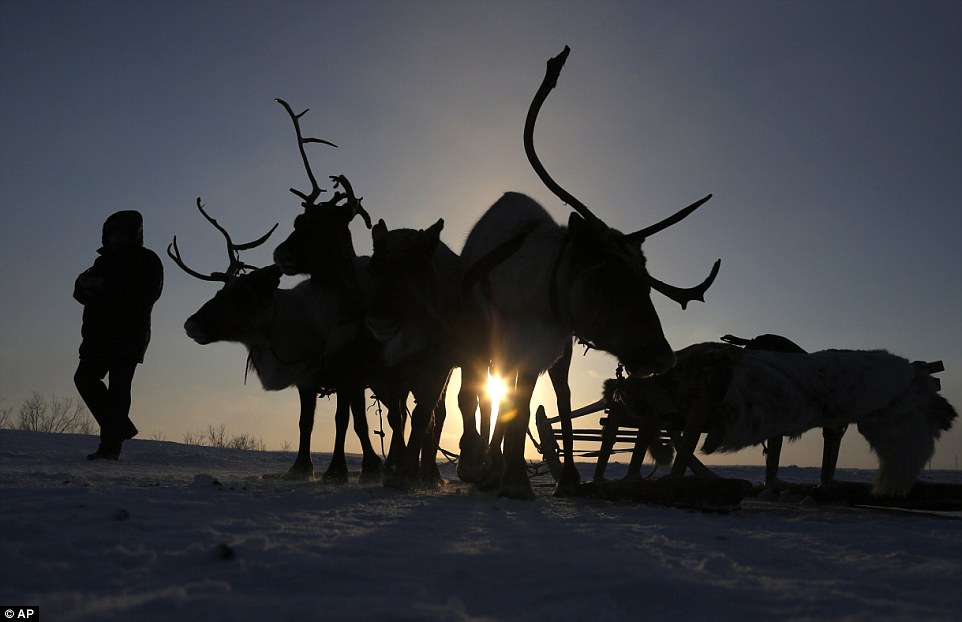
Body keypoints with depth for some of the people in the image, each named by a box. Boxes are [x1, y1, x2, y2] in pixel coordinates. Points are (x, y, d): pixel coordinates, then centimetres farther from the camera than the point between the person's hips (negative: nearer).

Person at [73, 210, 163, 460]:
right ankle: (120, 428, 13)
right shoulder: (105, 260, 19)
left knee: (118, 386, -10)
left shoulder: (147, 261, -2)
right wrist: (86, 283, -7)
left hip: (129, 336, -7)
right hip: (100, 334, 7)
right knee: (85, 378, 0)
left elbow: (144, 294, -18)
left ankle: (111, 445, -8)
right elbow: (81, 292, 18)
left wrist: (105, 286, -18)